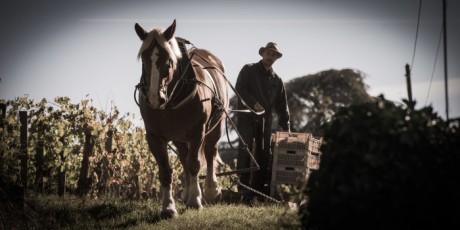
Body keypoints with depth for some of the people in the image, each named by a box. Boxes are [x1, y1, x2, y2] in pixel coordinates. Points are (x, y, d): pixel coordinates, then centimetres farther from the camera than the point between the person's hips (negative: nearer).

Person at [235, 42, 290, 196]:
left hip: (265, 120, 5)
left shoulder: (277, 80, 16)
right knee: (245, 150, -10)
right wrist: (253, 103, -22)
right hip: (247, 117, -4)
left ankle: (259, 186, 5)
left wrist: (286, 127, 10)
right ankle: (243, 186, -11)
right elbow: (239, 89, -9)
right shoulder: (249, 70, 4)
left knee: (263, 153, 2)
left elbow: (281, 105, 16)